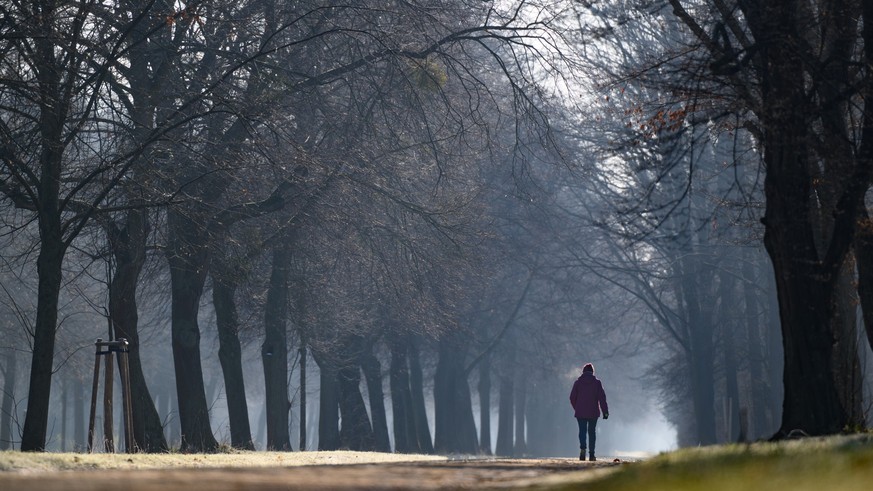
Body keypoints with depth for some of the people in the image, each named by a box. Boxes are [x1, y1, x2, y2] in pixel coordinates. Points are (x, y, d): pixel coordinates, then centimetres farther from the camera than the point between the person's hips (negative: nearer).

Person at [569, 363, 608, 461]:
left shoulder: (578, 382, 2)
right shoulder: (597, 382, 0)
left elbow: (572, 398, 3)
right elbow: (602, 397, -6)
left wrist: (576, 408, 19)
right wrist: (605, 411, -6)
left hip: (580, 412, 0)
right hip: (593, 412, 0)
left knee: (582, 431, 1)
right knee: (591, 432, 10)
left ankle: (582, 449, -26)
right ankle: (591, 454, 9)